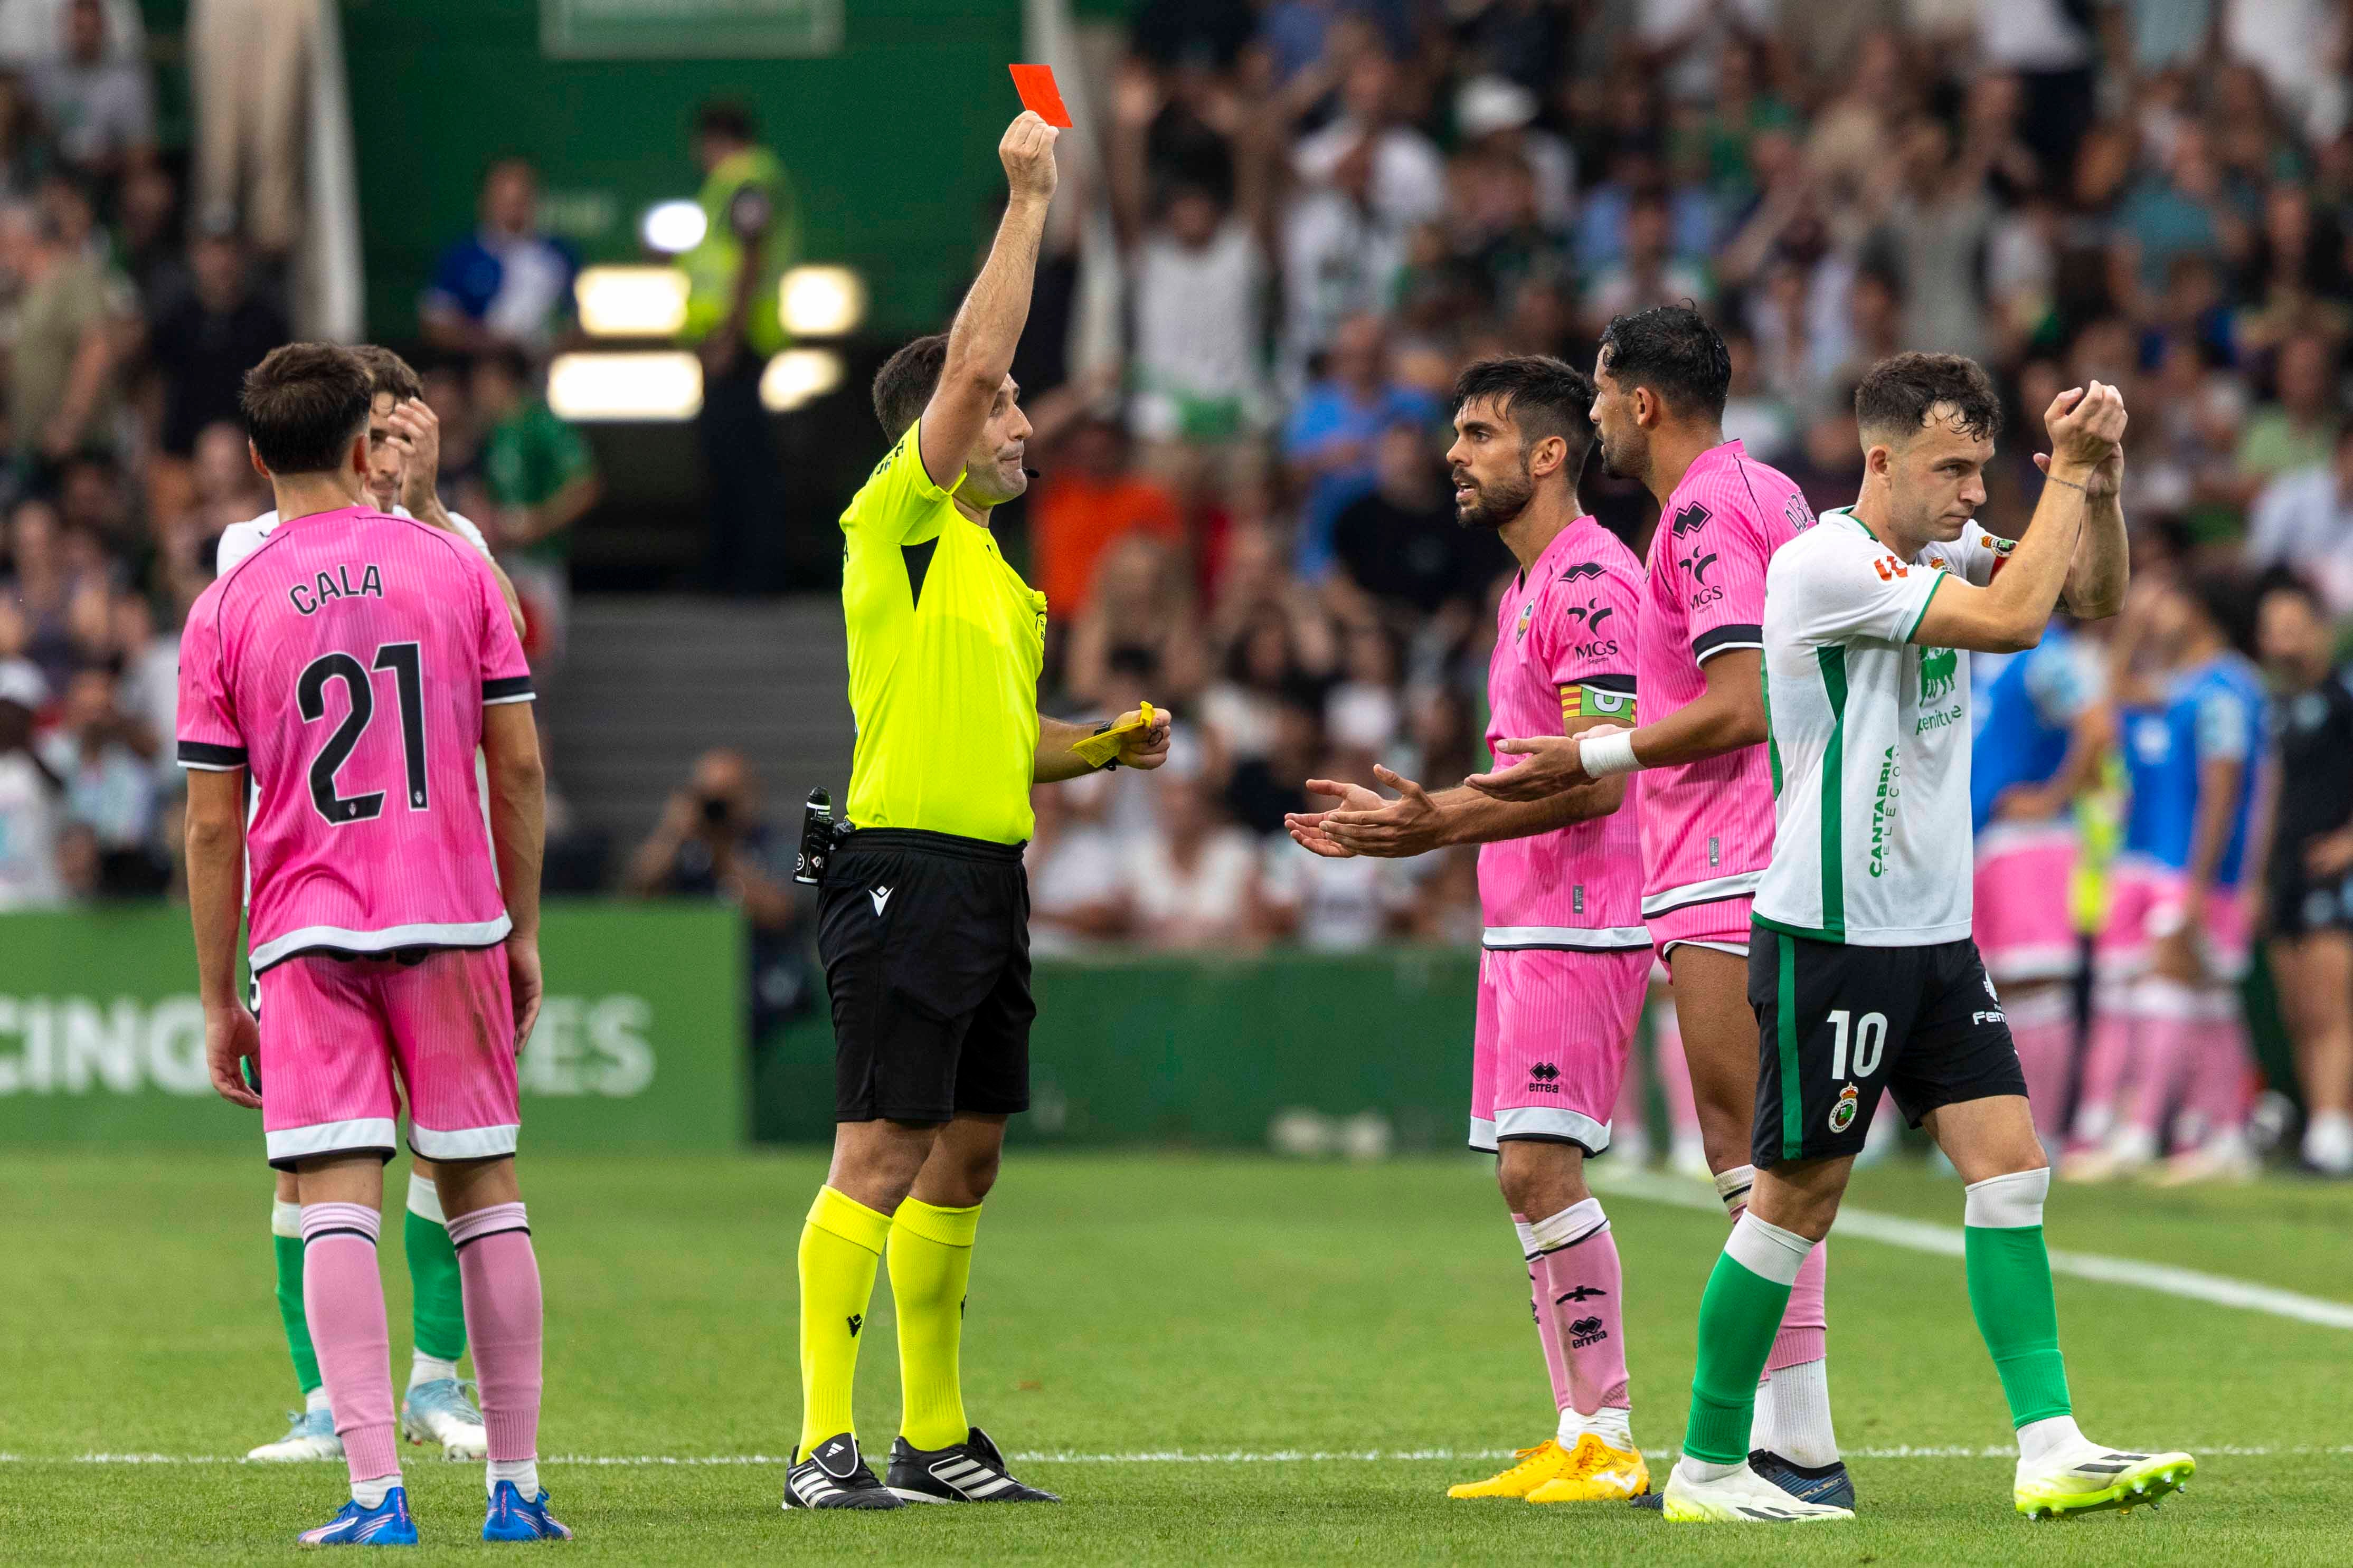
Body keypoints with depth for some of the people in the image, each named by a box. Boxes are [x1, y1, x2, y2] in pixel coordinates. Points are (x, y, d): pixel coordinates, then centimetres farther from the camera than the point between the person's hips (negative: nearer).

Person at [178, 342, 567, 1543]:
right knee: (482, 1188, 10)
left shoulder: (226, 608, 0)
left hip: (307, 939, -1)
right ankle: (516, 1485, 11)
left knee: (336, 1205, -5)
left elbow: (212, 825, -1)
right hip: (453, 923, 2)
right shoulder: (455, 570, 3)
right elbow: (519, 767, 3)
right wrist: (524, 932, 12)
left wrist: (219, 1002, 5)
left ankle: (376, 1490, -16)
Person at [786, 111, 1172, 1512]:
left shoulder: (997, 570, 21)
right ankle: (826, 1445, -13)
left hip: (988, 878, 9)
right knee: (882, 1157, -12)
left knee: (964, 1160, 11)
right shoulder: (901, 528, -5)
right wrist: (1030, 203, -12)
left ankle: (937, 1438, 18)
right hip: (909, 872, -9)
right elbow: (971, 357, -17)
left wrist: (1113, 747, 14)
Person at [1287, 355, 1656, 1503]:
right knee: (1528, 1175, 8)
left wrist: (1446, 823, -25)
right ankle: (1575, 1440, 11)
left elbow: (1599, 776, -20)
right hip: (1521, 924, 10)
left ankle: (1610, 1440, -12)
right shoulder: (1525, 591, 20)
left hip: (1578, 924, -10)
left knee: (1541, 1166, -14)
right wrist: (1408, 821, 21)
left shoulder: (1591, 578, -13)